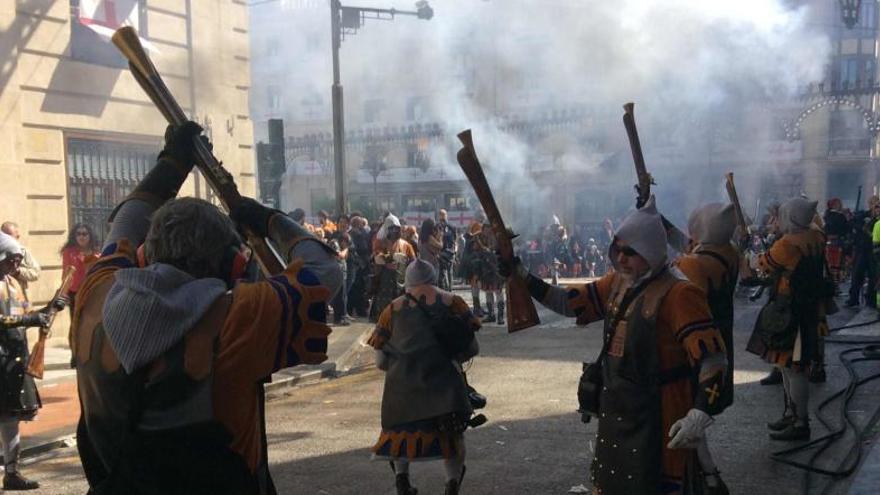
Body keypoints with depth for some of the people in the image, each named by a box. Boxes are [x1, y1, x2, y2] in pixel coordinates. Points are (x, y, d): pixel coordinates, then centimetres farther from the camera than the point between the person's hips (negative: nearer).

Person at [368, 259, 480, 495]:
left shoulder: (393, 309, 11)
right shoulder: (452, 302, 9)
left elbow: (380, 360, 11)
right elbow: (471, 348, 7)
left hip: (402, 382, 1)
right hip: (443, 380, -1)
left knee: (400, 430, 22)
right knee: (452, 433, 13)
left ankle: (401, 475, 4)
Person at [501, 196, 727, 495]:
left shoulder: (677, 293, -19)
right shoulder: (617, 283, 7)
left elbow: (712, 357, -24)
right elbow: (569, 302, 12)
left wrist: (700, 414, -34)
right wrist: (521, 276, 2)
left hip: (656, 416, -8)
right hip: (615, 410, 8)